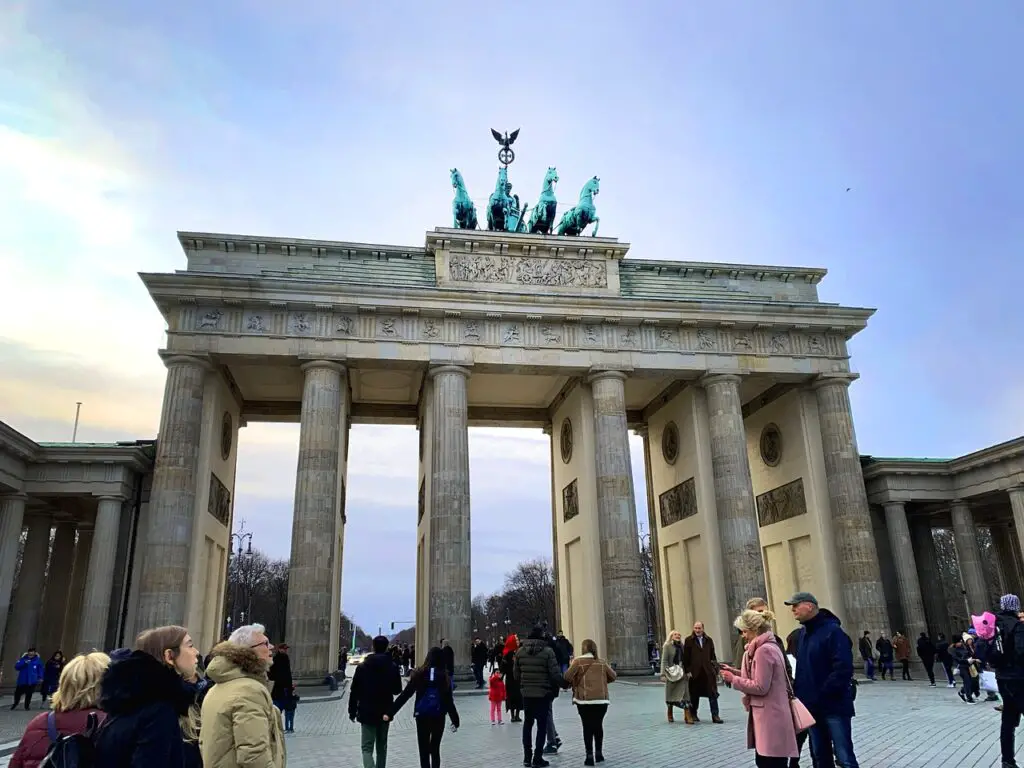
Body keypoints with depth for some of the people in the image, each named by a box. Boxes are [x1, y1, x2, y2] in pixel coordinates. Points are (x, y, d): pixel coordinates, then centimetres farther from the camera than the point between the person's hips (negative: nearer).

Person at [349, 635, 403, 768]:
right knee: (382, 747, 19)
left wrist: (352, 711, 5)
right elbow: (397, 690, 5)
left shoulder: (363, 666, -7)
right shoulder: (393, 667, -4)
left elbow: (354, 691, -5)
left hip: (367, 712, -2)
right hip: (385, 712, 2)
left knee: (367, 748, -3)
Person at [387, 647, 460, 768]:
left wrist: (390, 713, -6)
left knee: (424, 751, 8)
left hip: (422, 716, -1)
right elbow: (449, 701, -6)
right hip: (439, 717, 1)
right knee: (435, 749, 19)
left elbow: (405, 695, -9)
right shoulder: (445, 676, -7)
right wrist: (455, 720, 3)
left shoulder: (419, 674, -7)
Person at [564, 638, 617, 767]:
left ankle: (589, 755, 0)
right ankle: (599, 753, 20)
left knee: (587, 727, 4)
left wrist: (574, 683, 10)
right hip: (601, 699, 3)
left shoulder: (578, 661, -4)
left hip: (584, 699, -3)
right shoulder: (601, 662, 6)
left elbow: (567, 677, -11)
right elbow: (612, 676, 12)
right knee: (598, 726, 15)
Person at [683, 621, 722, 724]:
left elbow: (713, 656, 11)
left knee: (713, 694, -2)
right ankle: (693, 714, 24)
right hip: (695, 672, -2)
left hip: (708, 672, 2)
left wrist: (716, 669, 4)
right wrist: (687, 671, -7)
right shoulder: (689, 641, -1)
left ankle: (715, 715, 4)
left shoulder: (709, 640, 9)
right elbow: (685, 657, -2)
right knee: (694, 695, 10)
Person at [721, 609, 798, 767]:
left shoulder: (764, 650, -18)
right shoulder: (769, 646, 15)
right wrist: (736, 672, 11)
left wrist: (734, 679, -10)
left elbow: (760, 687, -20)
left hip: (771, 719, -10)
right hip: (769, 716, 10)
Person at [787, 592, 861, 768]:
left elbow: (843, 668, -21)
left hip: (834, 705, -8)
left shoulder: (832, 630, -14)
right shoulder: (803, 633, 12)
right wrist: (799, 691, 6)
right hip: (812, 706, 8)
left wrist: (823, 694, -20)